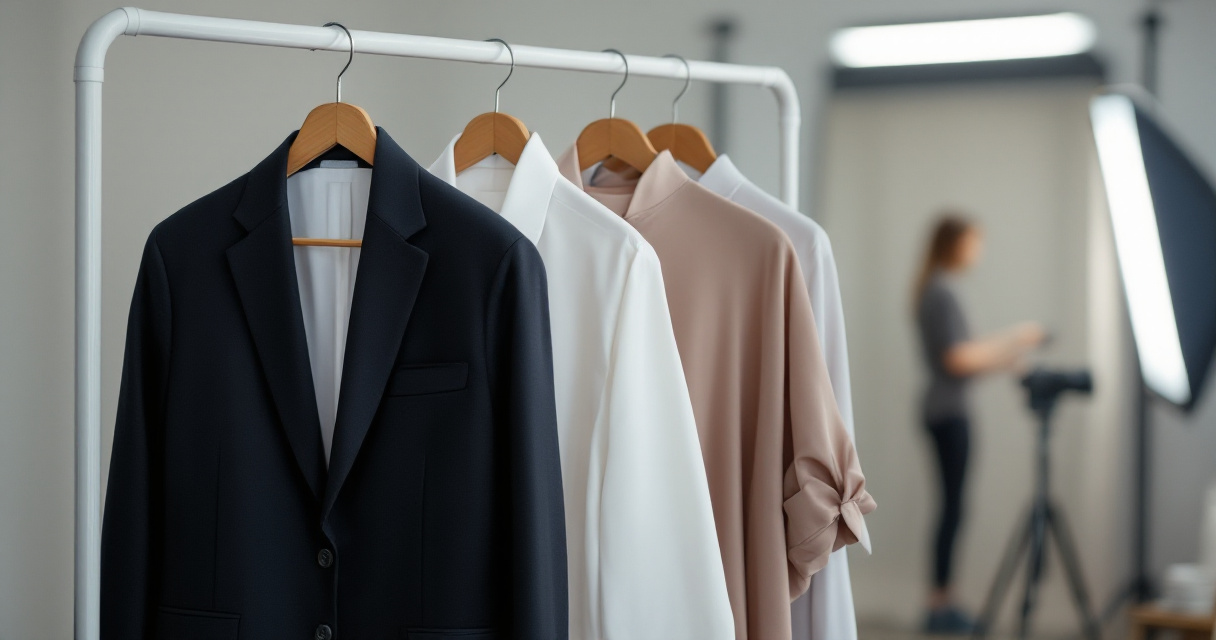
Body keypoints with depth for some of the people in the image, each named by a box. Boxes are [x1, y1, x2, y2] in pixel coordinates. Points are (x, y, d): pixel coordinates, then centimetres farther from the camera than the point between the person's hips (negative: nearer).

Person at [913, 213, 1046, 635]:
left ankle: (941, 602, 13)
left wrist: (1002, 359, 13)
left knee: (950, 506, 11)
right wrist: (1012, 339, -11)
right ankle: (940, 606, -4)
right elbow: (958, 359, -18)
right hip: (950, 411, -10)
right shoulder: (943, 292, -14)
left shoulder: (931, 289, 15)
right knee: (952, 507, -6)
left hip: (943, 408, 10)